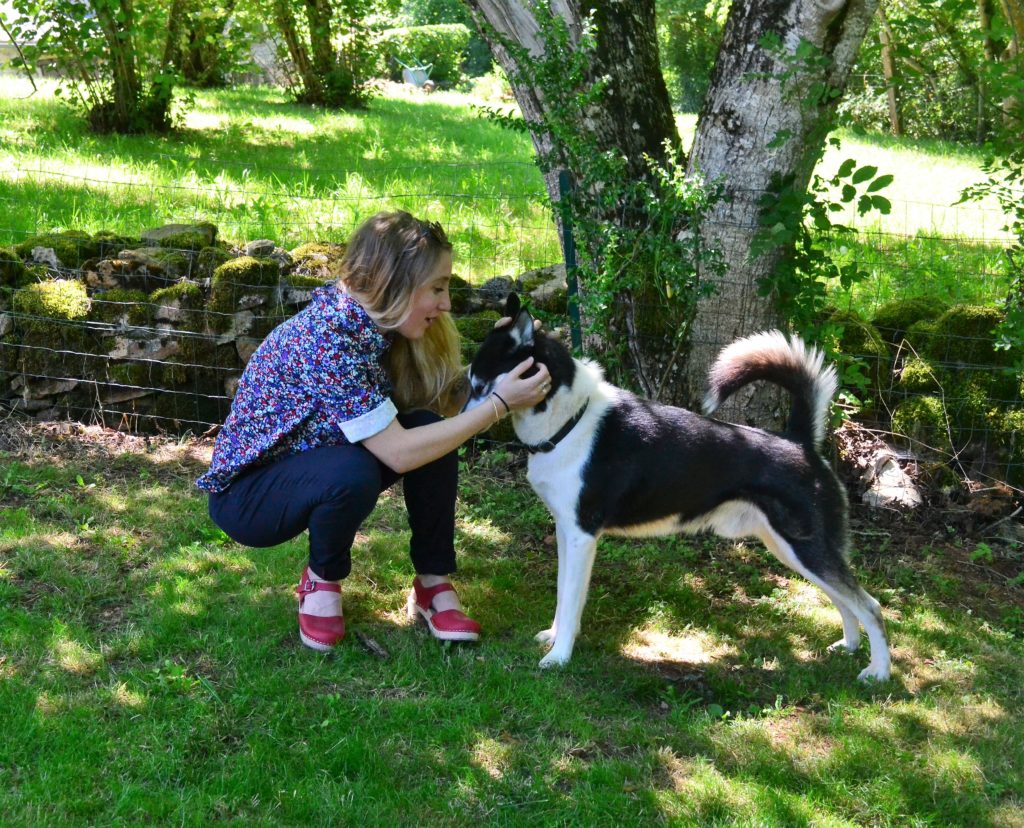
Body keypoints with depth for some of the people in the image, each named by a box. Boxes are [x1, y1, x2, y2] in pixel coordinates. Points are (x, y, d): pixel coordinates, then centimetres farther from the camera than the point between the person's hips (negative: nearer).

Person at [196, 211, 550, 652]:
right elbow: (398, 452, -32)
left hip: (311, 464, 7)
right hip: (245, 492, -7)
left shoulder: (371, 322, -8)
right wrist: (499, 404, -29)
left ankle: (433, 583, -3)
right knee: (351, 471, -37)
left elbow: (443, 402, -6)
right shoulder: (326, 338, -32)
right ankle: (321, 579, -6)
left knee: (432, 429, -15)